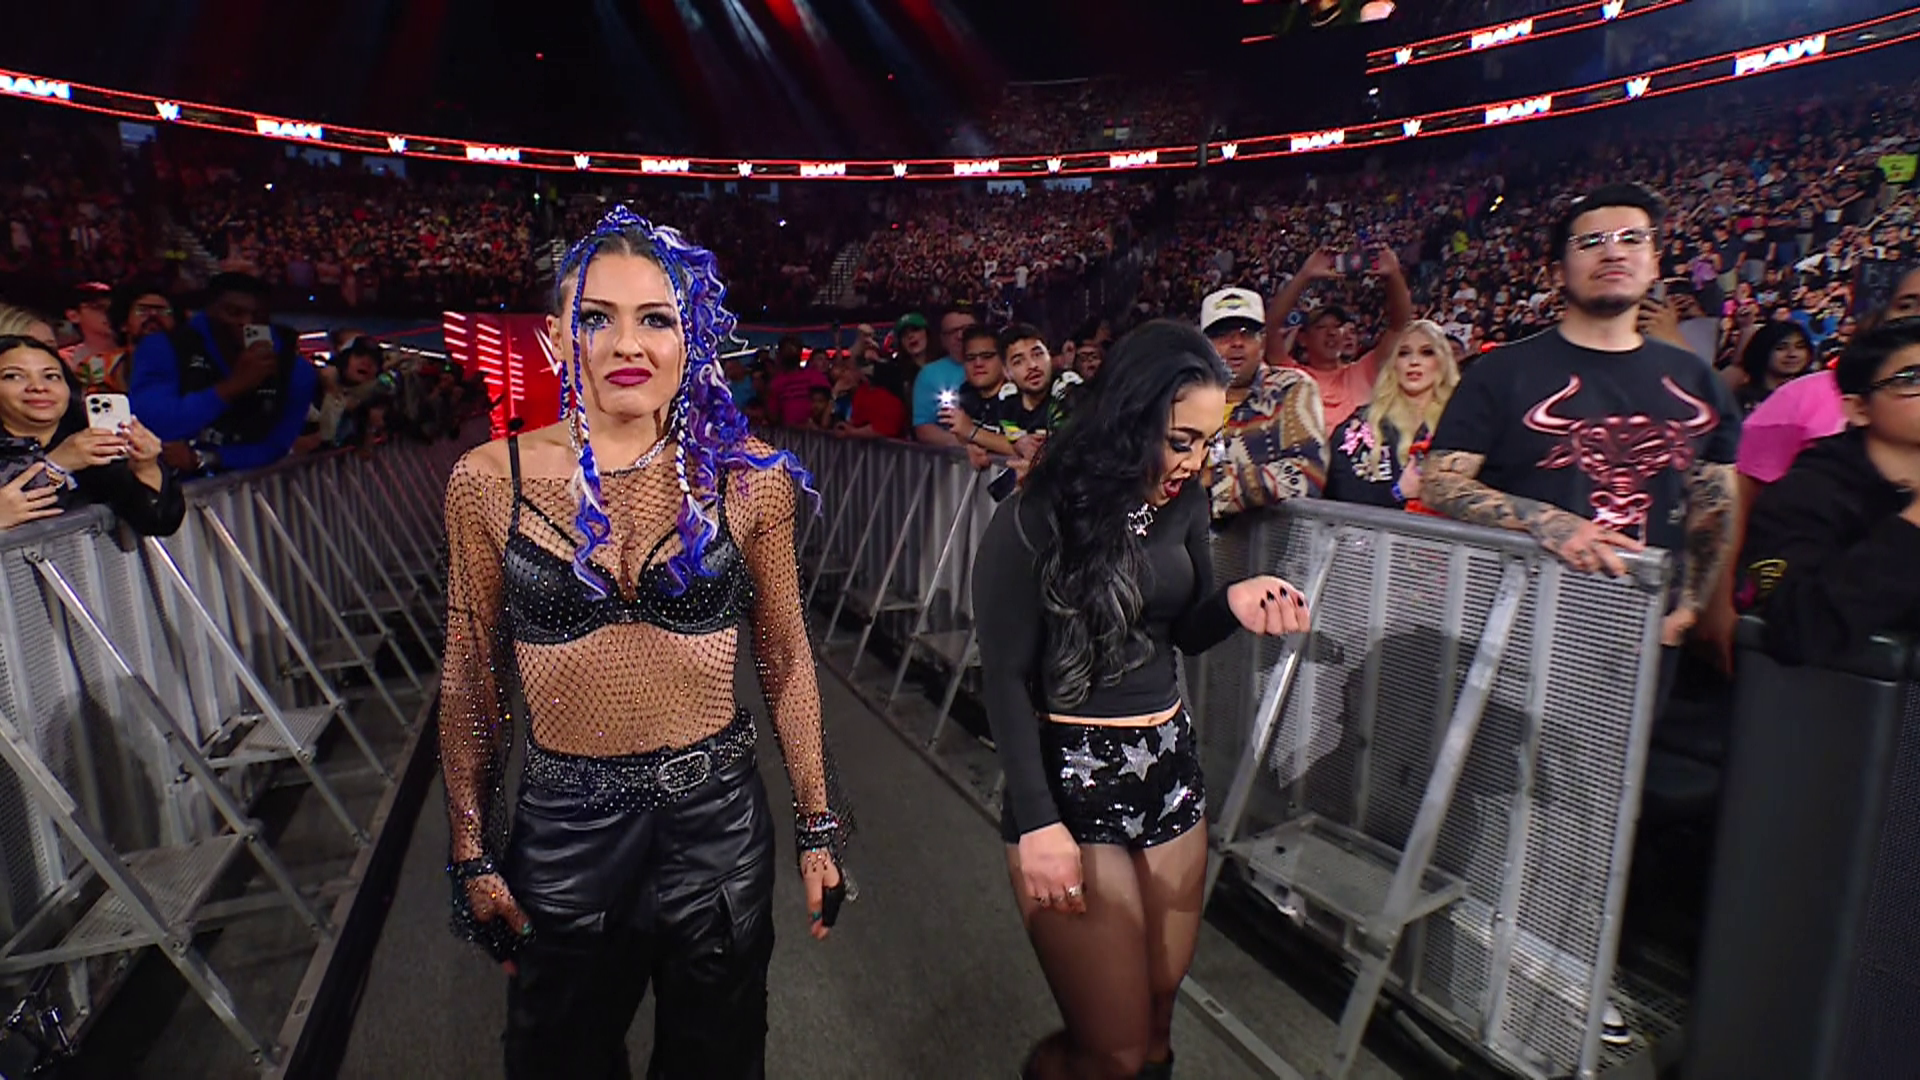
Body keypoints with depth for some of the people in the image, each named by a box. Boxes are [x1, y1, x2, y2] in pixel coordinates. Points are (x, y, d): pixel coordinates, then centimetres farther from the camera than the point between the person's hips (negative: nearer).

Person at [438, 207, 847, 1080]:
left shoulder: (747, 477, -8)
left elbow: (786, 660, 0)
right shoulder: (490, 482, -6)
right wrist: (472, 851, 6)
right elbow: (471, 679, 3)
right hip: (561, 826, 1)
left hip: (718, 818, 0)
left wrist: (817, 826, 3)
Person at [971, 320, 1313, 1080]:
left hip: (1170, 765, 6)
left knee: (1160, 1014, 20)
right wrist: (1036, 822, -16)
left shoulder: (1185, 504, 1)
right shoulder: (1037, 521, -17)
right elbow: (1005, 679, -14)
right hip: (1070, 777, -6)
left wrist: (1235, 606, -10)